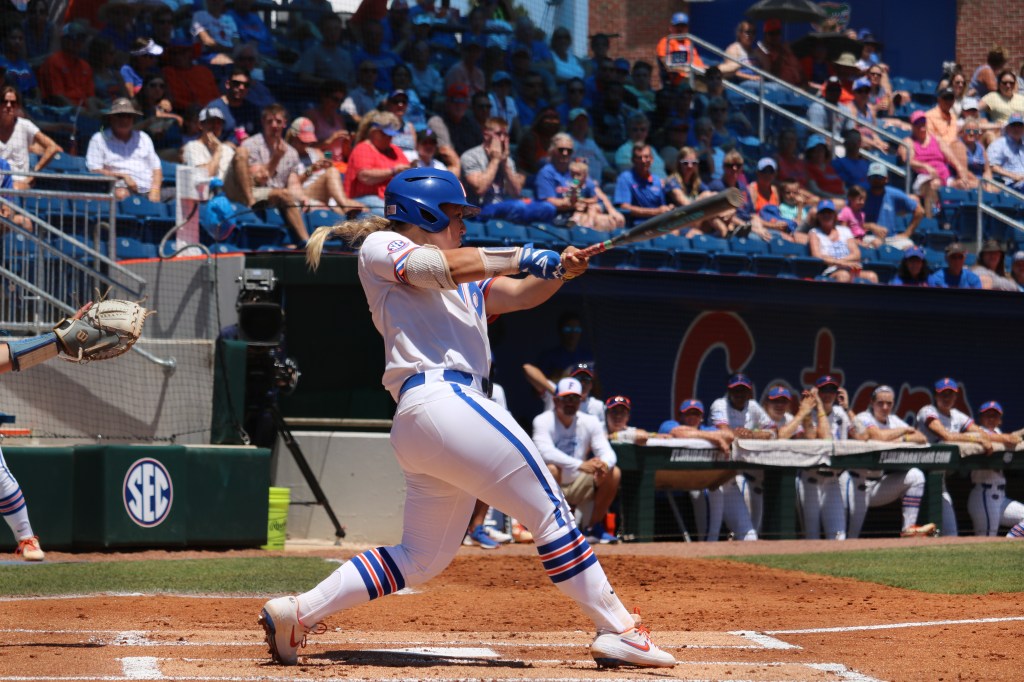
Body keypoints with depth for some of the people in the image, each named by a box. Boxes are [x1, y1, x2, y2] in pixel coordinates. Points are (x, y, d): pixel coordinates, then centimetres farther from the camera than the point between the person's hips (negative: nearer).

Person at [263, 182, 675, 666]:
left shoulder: (460, 285, 31)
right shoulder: (380, 248, 8)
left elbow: (520, 294, 20)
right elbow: (446, 267, -9)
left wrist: (559, 270, 1)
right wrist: (522, 257, -5)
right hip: (443, 398, -10)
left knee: (423, 557, 13)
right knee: (550, 510, -9)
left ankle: (298, 612, 9)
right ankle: (617, 630, -10)